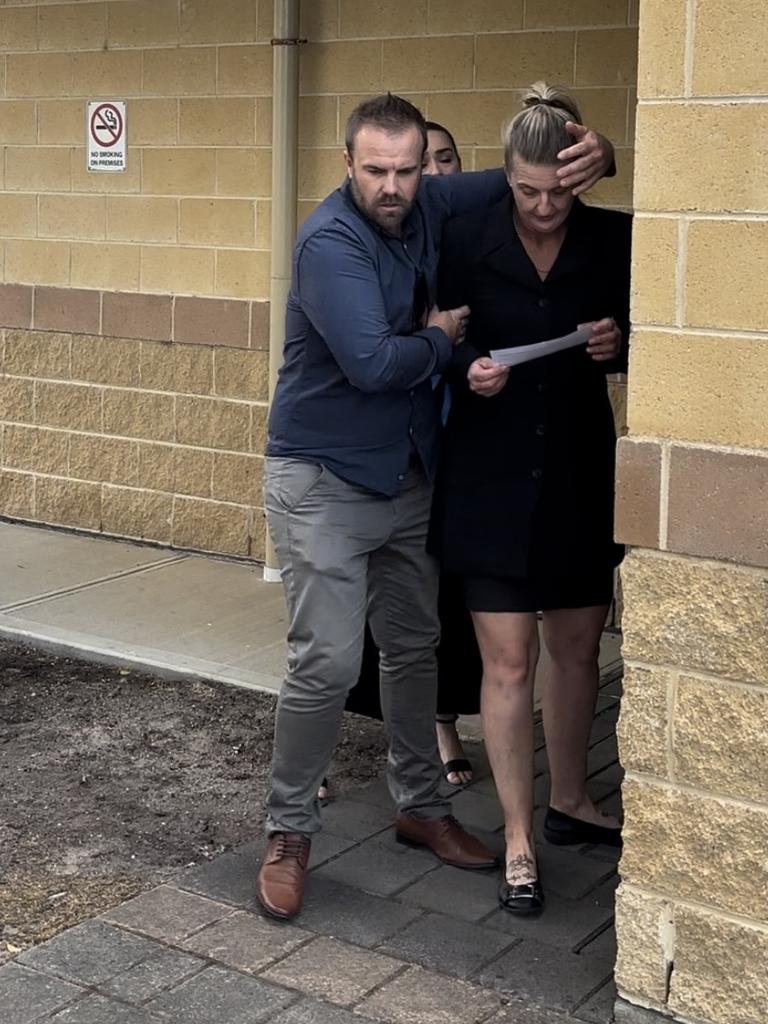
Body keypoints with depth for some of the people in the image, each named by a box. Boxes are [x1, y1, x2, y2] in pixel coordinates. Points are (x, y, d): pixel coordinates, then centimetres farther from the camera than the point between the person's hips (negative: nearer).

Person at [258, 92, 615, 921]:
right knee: (327, 663, -8)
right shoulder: (330, 240, -21)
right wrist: (442, 340, -12)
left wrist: (592, 157, -9)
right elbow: (371, 362, -31)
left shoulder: (429, 206, 0)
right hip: (323, 480, -7)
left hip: (407, 474, 7)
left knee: (415, 647, 16)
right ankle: (287, 832, 10)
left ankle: (419, 807, 32)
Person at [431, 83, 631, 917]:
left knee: (578, 649, 16)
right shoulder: (467, 240, -10)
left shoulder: (614, 242, -5)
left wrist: (621, 342, -15)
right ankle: (519, 841, 13)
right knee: (507, 661, -1)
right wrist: (465, 368, -20)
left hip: (579, 474, 3)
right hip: (492, 478, -3)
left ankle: (568, 804, 37)